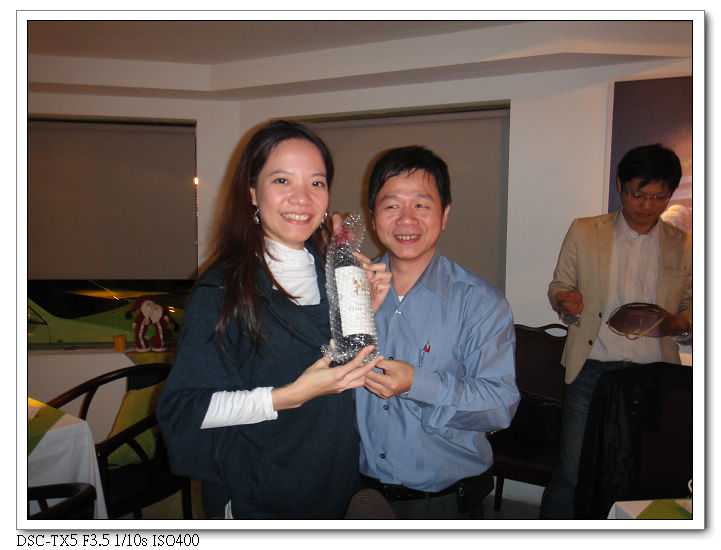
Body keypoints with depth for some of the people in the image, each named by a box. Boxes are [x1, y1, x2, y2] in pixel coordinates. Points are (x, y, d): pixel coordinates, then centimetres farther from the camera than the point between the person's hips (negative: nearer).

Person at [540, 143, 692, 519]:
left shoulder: (682, 245, 9)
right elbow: (558, 285, 11)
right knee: (573, 472, -2)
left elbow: (691, 305, 15)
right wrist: (565, 301, -13)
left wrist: (679, 323, -8)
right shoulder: (584, 232, 5)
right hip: (592, 369, -1)